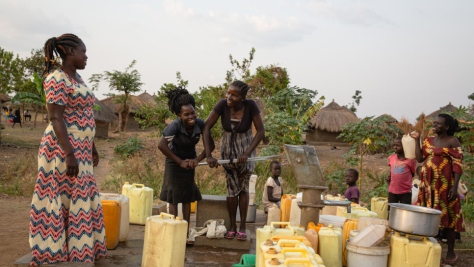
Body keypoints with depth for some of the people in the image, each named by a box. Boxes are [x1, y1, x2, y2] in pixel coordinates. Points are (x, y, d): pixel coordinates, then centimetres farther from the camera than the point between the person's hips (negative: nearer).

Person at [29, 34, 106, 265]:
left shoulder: (77, 79, 14)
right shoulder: (57, 79, -13)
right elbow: (56, 118, -20)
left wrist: (92, 147, 21)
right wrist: (69, 154, -25)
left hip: (81, 149, 9)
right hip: (63, 149, -9)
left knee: (79, 200, 14)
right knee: (62, 200, -3)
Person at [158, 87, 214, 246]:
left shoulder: (200, 124, -18)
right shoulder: (175, 126, -29)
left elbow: (210, 144, -7)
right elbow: (161, 145, -36)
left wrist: (197, 159, -19)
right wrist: (180, 162, -29)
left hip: (189, 163, 4)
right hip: (174, 163, -4)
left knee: (187, 198, 7)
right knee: (174, 199, -1)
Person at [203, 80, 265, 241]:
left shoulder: (251, 106, -25)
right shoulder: (222, 104, -23)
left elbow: (261, 131, -20)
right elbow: (206, 127, -21)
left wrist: (247, 153, -26)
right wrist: (208, 155, -25)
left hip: (246, 148, -1)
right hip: (227, 148, 1)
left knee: (243, 187, 3)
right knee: (232, 187, 2)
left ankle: (243, 227, 11)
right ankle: (232, 226, 13)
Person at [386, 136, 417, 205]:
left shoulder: (410, 159, -12)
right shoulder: (391, 157, 1)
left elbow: (413, 173, 2)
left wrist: (403, 181, -5)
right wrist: (389, 176, 3)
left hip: (405, 191, -4)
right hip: (392, 190, 4)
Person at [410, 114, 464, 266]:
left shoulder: (452, 141, -5)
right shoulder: (429, 141, 12)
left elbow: (458, 166, -10)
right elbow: (419, 158, 7)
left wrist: (455, 187, -17)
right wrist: (417, 140, 5)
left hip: (444, 184, -6)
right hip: (428, 184, 6)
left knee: (447, 216, -1)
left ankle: (451, 253, 7)